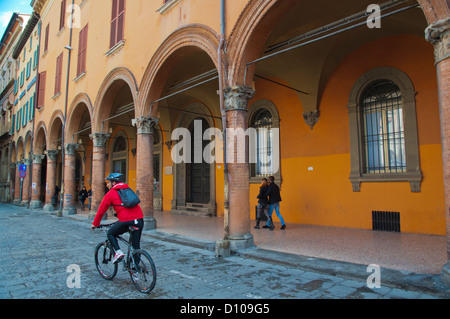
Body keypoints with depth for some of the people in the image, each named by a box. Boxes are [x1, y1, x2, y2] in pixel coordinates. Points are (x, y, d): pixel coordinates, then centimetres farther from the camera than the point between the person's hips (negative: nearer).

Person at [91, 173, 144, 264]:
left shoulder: (110, 193, 7)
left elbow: (101, 211, 13)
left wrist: (95, 224, 27)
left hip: (126, 221, -5)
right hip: (140, 219, 6)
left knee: (110, 234, 21)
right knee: (136, 245, 15)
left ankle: (118, 251, 4)